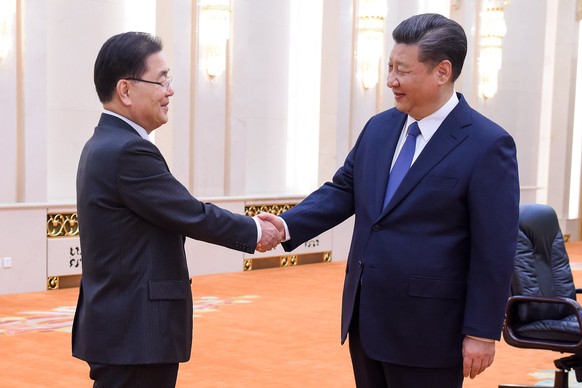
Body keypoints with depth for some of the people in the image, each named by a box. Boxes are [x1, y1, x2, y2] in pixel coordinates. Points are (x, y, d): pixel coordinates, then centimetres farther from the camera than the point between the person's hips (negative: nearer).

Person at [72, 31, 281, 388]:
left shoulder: (105, 145, 12)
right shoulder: (128, 152, -19)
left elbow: (175, 216, 14)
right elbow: (192, 215, -15)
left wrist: (246, 226, 12)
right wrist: (254, 231, 0)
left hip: (119, 326, 10)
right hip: (135, 334, -10)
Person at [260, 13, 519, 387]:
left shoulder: (487, 145, -13)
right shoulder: (379, 128, 7)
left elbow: (494, 250, -14)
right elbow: (343, 190, 12)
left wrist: (482, 332, -14)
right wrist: (288, 225, -5)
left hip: (426, 327, -6)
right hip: (366, 316, 7)